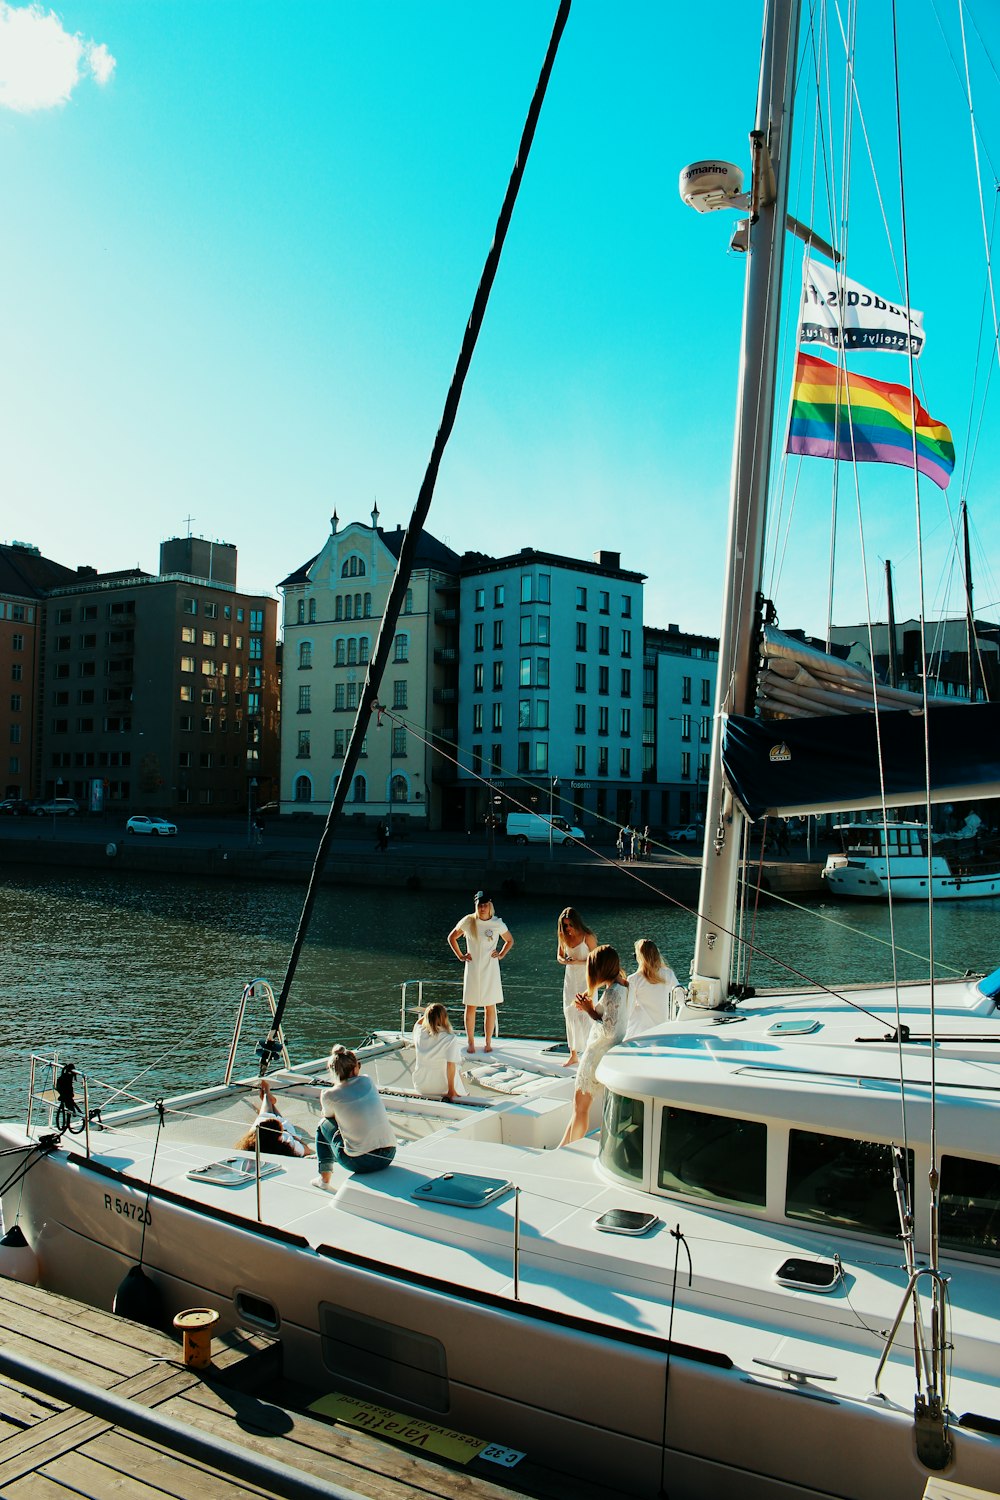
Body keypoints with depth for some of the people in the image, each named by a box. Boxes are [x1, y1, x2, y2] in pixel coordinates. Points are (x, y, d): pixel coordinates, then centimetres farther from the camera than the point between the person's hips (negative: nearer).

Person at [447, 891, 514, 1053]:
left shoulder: (498, 923, -4)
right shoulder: (468, 921, -5)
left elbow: (510, 941, 14)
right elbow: (451, 937, 9)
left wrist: (501, 955, 3)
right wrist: (460, 956, 3)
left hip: (491, 970, 0)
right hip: (472, 969, 0)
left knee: (490, 1007, 5)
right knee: (471, 1006, 4)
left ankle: (488, 1043, 17)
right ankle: (471, 1043, 17)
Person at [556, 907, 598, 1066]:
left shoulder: (587, 937, -16)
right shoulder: (563, 936, 1)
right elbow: (559, 956, 11)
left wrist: (577, 962, -26)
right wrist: (563, 960, -12)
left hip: (586, 979, -6)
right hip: (570, 978, 6)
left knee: (585, 1016, -9)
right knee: (570, 1015, 7)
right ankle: (573, 1055, 17)